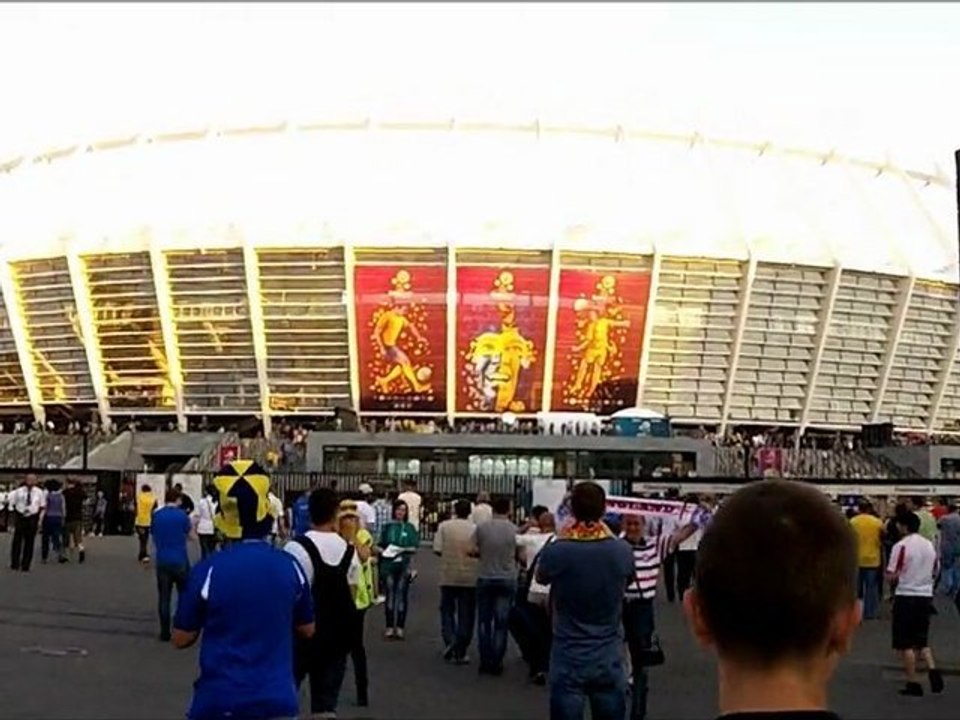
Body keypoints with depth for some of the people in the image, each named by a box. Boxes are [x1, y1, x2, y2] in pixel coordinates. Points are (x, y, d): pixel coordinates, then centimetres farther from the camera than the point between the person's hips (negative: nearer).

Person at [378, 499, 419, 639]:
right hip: (388, 564, 1)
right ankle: (390, 627, 7)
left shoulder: (410, 527, 6)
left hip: (404, 565, -1)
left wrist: (405, 550, -15)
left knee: (402, 595, 0)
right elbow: (380, 545, 10)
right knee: (390, 595, 3)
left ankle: (400, 628, 5)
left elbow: (415, 547, 2)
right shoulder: (387, 527, 9)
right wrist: (383, 550, -10)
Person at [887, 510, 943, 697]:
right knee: (922, 640, 18)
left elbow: (891, 575, -15)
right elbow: (934, 573, 15)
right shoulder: (930, 545, 7)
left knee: (905, 643, 3)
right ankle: (932, 669, -3)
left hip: (906, 596, -6)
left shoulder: (902, 546, -14)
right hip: (926, 596, 6)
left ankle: (913, 683, 4)